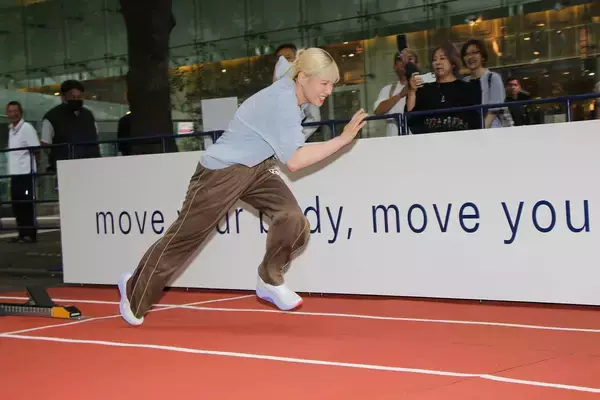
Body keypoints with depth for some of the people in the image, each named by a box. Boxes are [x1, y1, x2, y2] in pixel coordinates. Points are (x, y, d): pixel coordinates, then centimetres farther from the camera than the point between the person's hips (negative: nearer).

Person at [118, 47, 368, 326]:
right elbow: (295, 161, -35)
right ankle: (133, 290, 24)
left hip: (257, 168, 8)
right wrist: (343, 139, -35)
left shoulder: (295, 95, -2)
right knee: (184, 238, 4)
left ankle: (270, 281, 8)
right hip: (221, 171, -8)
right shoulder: (281, 101, -30)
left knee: (293, 220, -16)